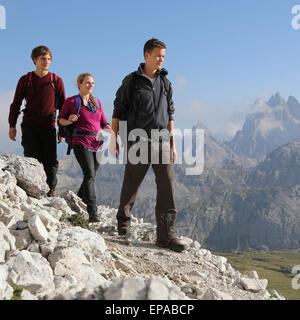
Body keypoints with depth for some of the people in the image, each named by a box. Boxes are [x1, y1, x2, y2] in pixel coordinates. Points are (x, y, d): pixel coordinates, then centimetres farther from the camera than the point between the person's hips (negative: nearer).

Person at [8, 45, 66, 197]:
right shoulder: (25, 80, 8)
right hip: (30, 125, 0)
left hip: (48, 125, 0)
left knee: (51, 161, 0)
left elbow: (62, 105, 9)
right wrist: (12, 125, 6)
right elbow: (16, 104, 12)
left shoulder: (56, 81, 6)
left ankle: (50, 190, 17)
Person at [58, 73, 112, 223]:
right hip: (81, 142, -6)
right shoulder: (71, 101, 1)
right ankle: (92, 212, -21)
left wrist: (112, 131, -3)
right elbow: (60, 119, 8)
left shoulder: (97, 102, 16)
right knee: (89, 175, -18)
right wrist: (69, 120, -14)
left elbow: (104, 123, 17)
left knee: (91, 176, 9)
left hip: (97, 143, 6)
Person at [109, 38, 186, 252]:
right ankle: (123, 222, 26)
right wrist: (114, 138, -3)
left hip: (161, 142, 4)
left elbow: (170, 114, 16)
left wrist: (172, 143, 12)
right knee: (131, 185, 4)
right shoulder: (132, 81, 1)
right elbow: (118, 110, 2)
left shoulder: (165, 82, 14)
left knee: (167, 186, -4)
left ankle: (166, 235, -3)